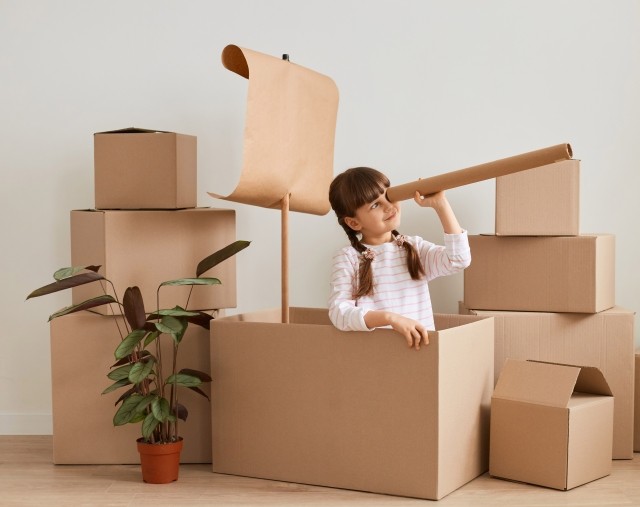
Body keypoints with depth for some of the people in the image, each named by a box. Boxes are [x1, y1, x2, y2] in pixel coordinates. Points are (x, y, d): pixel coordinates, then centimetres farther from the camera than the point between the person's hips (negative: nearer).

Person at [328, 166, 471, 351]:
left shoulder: (415, 248, 11)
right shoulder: (348, 258, 0)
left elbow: (459, 260, -2)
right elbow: (339, 312, -10)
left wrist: (440, 204, -3)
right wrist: (390, 318, -22)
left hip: (420, 346, 2)